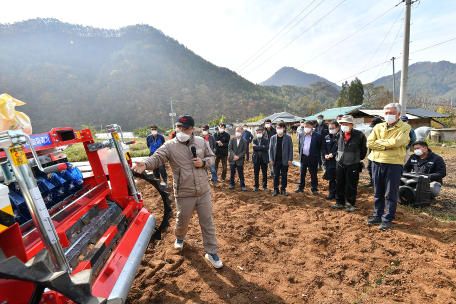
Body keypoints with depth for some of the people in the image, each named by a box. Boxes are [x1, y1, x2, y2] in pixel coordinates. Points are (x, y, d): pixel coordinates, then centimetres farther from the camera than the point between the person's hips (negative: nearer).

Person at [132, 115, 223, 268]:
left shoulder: (201, 142, 2)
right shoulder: (170, 146, -7)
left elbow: (211, 157, 12)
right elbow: (157, 157, -21)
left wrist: (204, 162, -10)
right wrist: (145, 164, -42)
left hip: (204, 192, 2)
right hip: (184, 194, -1)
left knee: (207, 223, 9)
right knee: (182, 220, 19)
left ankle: (211, 252, 28)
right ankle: (180, 236, 55)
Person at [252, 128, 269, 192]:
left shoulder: (266, 140, 1)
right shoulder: (254, 140, 6)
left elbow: (266, 148, -16)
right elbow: (254, 147, -12)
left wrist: (258, 147, -14)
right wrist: (262, 147, -16)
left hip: (264, 158, -1)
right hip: (256, 158, 1)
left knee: (264, 173, 7)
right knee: (256, 173, 8)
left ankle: (265, 186, 21)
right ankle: (256, 186, 20)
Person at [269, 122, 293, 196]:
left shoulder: (288, 137, 0)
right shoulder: (273, 138, 5)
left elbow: (290, 149, -1)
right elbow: (270, 149, 4)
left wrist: (290, 159, -7)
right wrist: (271, 159, -4)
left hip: (284, 160, -1)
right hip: (276, 160, 1)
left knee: (284, 176, 8)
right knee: (276, 176, 8)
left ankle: (283, 189, 22)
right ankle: (276, 190, 19)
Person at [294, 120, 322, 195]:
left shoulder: (317, 136, -6)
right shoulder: (300, 135, 5)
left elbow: (320, 148, -1)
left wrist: (318, 157, -3)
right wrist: (300, 155, 11)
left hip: (312, 158, -3)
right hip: (303, 157, 4)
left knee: (313, 174, 7)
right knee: (302, 173, 13)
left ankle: (314, 189, 21)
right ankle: (300, 187, 27)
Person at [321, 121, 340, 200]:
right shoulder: (327, 137, 11)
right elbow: (323, 148, 14)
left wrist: (333, 154, -19)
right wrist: (325, 155, -3)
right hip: (329, 162, 6)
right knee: (331, 179, 17)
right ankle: (332, 193, 29)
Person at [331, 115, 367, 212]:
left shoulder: (359, 135, -10)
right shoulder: (339, 135, 3)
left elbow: (364, 150, 2)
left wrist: (357, 159, 11)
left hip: (353, 165, -4)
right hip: (340, 164, 5)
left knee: (351, 186, 5)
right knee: (340, 185, 12)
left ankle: (351, 204, 21)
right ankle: (340, 203, 25)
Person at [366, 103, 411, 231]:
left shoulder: (404, 127, -1)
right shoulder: (378, 127, 11)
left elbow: (397, 141, -20)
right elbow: (369, 143, -1)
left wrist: (379, 141, -8)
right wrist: (386, 146, -11)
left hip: (393, 164, -4)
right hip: (377, 162, 4)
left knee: (391, 194, 3)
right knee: (378, 192, 13)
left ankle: (388, 219, 16)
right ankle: (378, 215, 26)